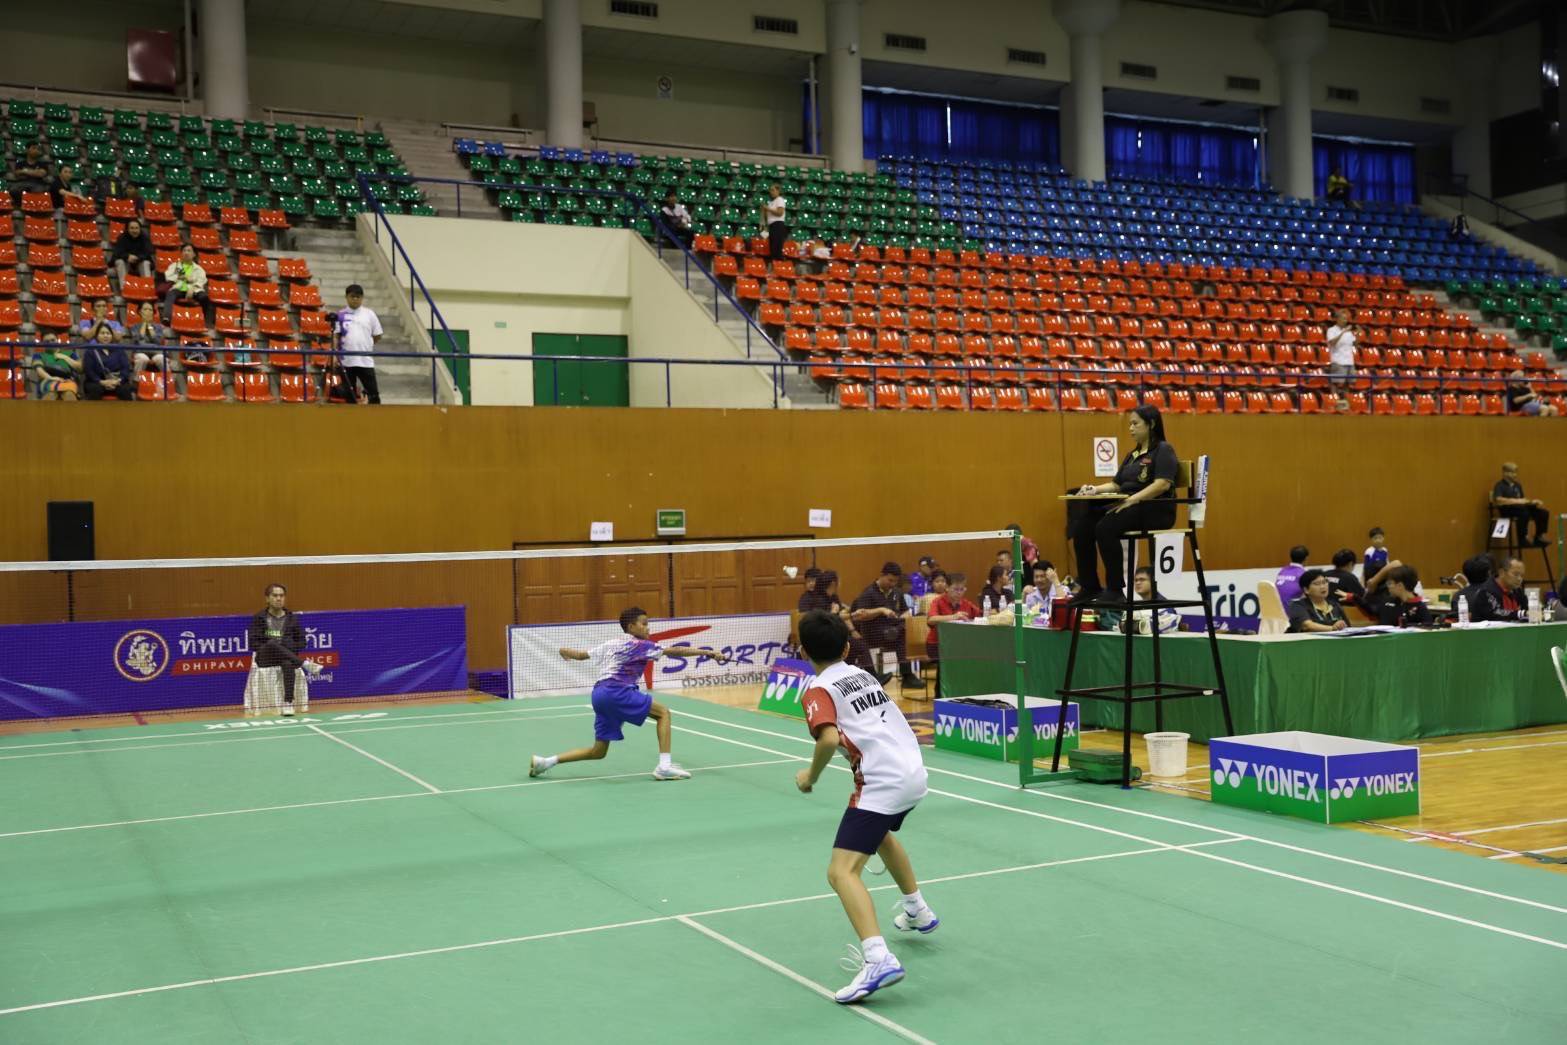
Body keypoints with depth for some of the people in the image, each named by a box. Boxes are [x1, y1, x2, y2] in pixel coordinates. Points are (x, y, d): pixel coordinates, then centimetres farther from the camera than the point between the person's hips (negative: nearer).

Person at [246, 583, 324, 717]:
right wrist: (271, 648, -14)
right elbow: (254, 643, -1)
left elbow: (301, 642, 8)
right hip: (265, 657, -1)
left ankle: (288, 703, -46)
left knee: (288, 664, -38)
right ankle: (305, 663, -39)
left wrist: (287, 649, -9)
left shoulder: (292, 618, 11)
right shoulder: (259, 618, 6)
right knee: (272, 643, -37)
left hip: (287, 657, 1)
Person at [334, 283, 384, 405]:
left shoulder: (369, 314, 5)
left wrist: (367, 346, 5)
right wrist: (335, 353, -8)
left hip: (366, 360, 0)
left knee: (373, 391, -2)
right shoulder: (340, 315, 4)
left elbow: (377, 336, 11)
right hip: (346, 360, 0)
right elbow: (335, 336, 2)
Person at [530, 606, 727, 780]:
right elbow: (674, 651, -6)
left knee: (599, 751, 15)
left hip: (599, 693, 8)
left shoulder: (609, 644, 21)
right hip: (616, 691, -8)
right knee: (663, 713, -1)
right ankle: (664, 766, -13)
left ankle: (546, 761, 11)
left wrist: (566, 652, 50)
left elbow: (581, 654, 27)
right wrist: (707, 652, -8)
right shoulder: (640, 646, 2)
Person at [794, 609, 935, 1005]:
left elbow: (830, 739, -21)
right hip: (914, 773, 9)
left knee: (841, 872, -14)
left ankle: (878, 958, -34)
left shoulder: (819, 691, -5)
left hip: (882, 784, -9)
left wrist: (810, 776, -7)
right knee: (879, 833, 38)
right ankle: (918, 911, 54)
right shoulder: (863, 675, 18)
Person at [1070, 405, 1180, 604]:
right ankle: (1090, 587, -10)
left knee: (1105, 527, -32)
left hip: (1156, 510, -8)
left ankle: (1115, 589, -25)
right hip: (1128, 507, 8)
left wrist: (1133, 499, -26)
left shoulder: (1163, 450, -2)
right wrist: (1095, 489, 2)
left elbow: (1163, 483, -17)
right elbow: (1116, 485, 23)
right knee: (1081, 526, -13)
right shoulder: (1133, 455, 25)